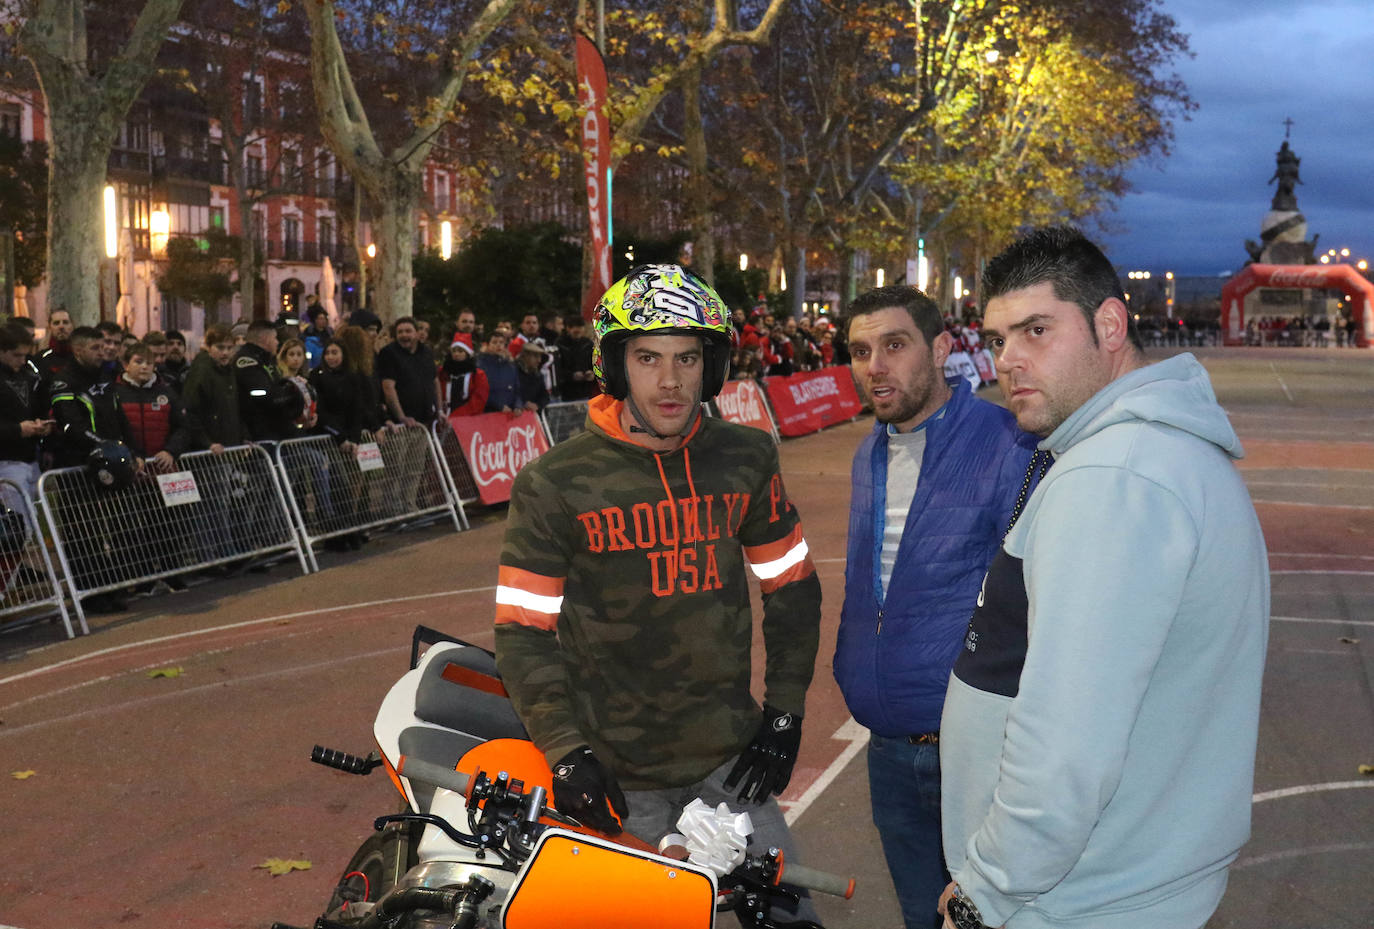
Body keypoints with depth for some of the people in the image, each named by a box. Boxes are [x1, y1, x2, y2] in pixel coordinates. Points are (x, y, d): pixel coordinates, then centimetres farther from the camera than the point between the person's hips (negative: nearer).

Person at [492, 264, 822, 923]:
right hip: (616, 773, -3)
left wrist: (784, 714, 6)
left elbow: (791, 586, 11)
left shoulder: (746, 459, 3)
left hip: (729, 758, 3)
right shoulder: (553, 484, -7)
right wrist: (565, 754, -14)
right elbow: (524, 632, -6)